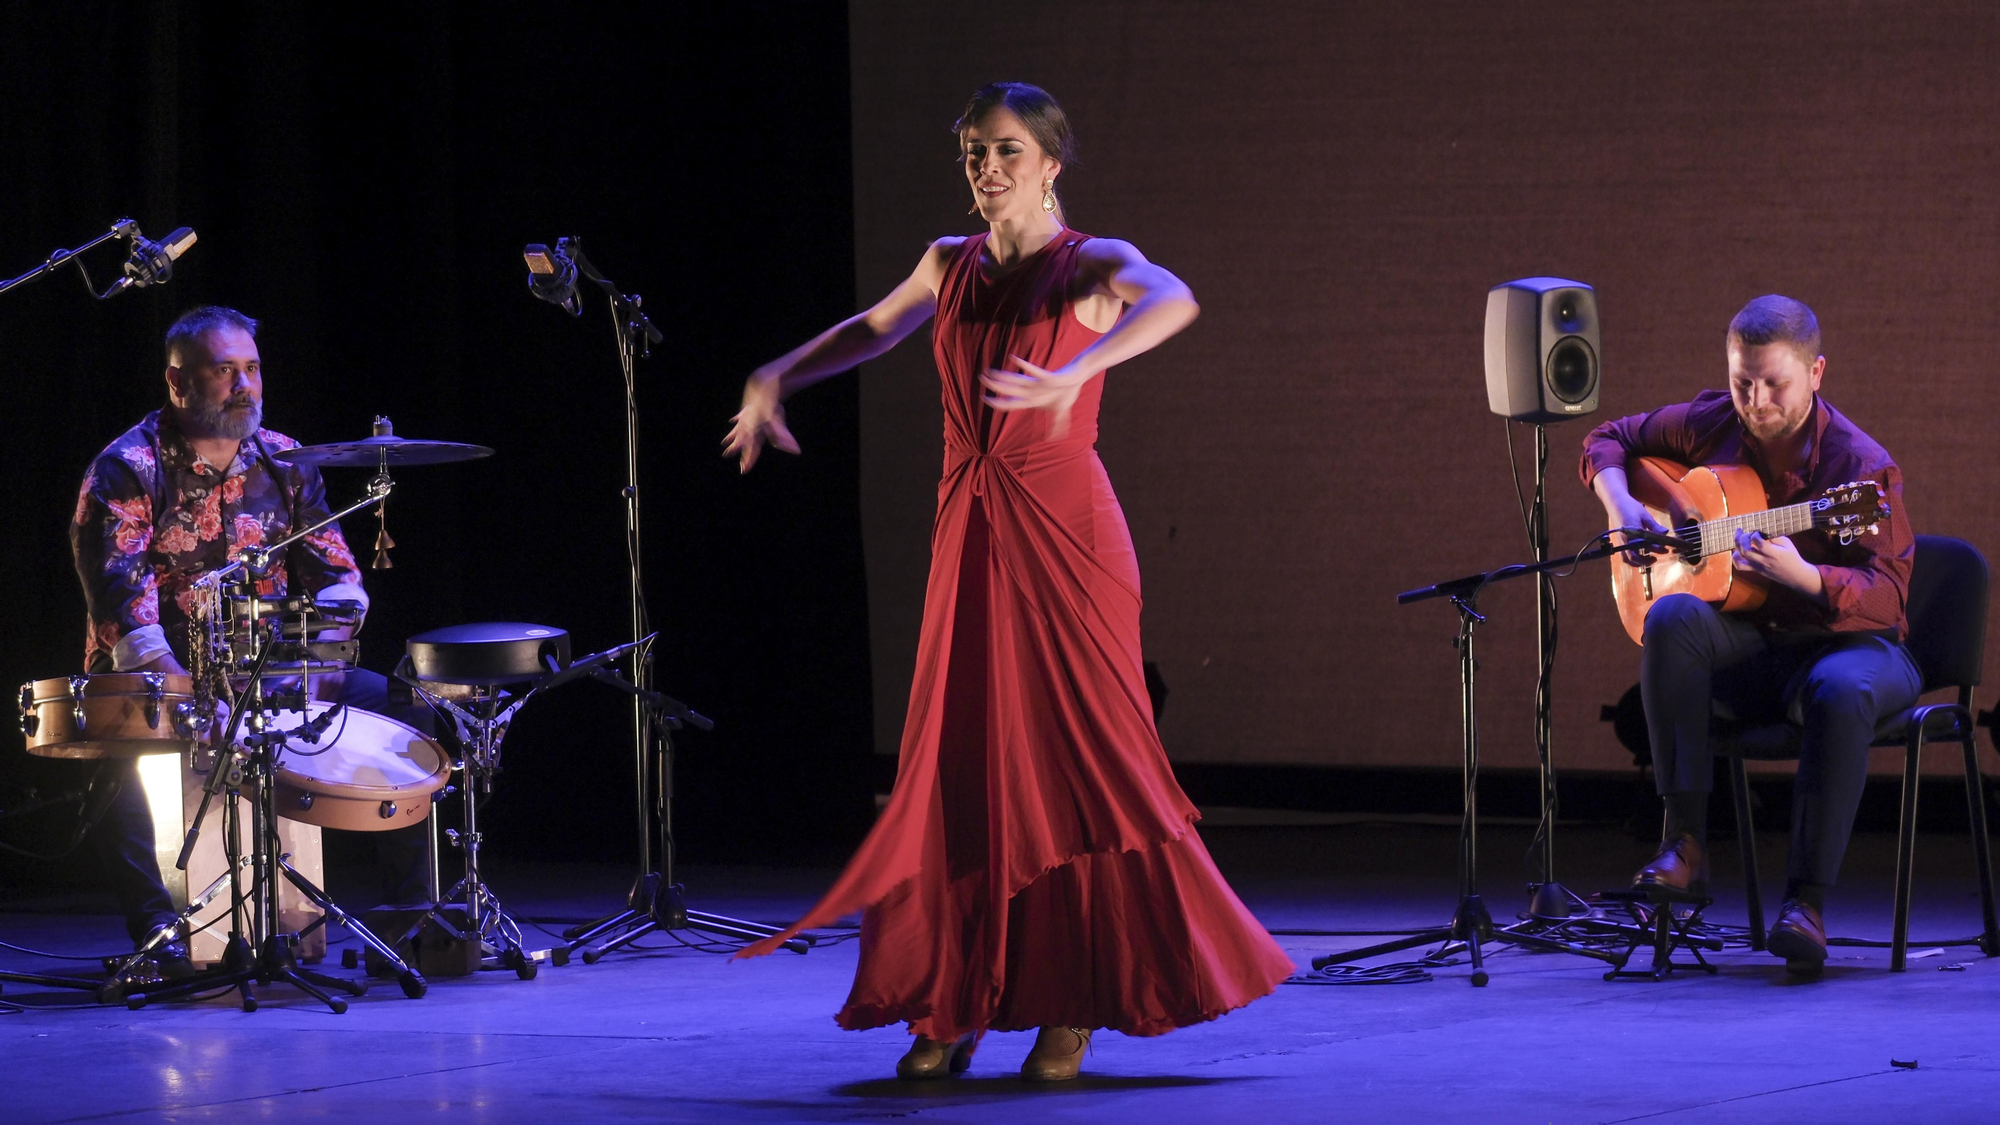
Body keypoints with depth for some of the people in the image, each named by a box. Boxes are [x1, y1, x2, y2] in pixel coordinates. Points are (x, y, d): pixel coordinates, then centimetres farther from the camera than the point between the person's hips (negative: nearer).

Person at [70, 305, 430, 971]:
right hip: (155, 679, -5)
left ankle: (411, 911, -4)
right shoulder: (127, 470, -9)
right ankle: (154, 924, -35)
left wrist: (312, 664, -13)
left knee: (401, 710, -10)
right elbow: (120, 601, -20)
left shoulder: (283, 463, 9)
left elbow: (338, 578, 8)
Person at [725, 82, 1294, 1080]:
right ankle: (951, 1006, 9)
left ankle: (1073, 1007, 1)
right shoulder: (951, 265, 12)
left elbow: (1173, 302, -28)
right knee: (958, 764, 3)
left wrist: (1074, 373, -43)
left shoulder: (1091, 266, -5)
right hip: (968, 537, 5)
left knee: (1073, 757, -5)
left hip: (1061, 532, -5)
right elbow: (872, 331, 33)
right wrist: (775, 378, 25)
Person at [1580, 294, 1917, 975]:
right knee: (1673, 618, -29)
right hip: (1749, 647, 4)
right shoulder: (1708, 427, 1)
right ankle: (1685, 844, -30)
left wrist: (1802, 575, -40)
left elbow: (1887, 594, -22)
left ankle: (1806, 901, -37)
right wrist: (1620, 505, -4)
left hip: (1844, 641, -4)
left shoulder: (1859, 465, -15)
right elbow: (1610, 442, 18)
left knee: (1840, 690, -40)